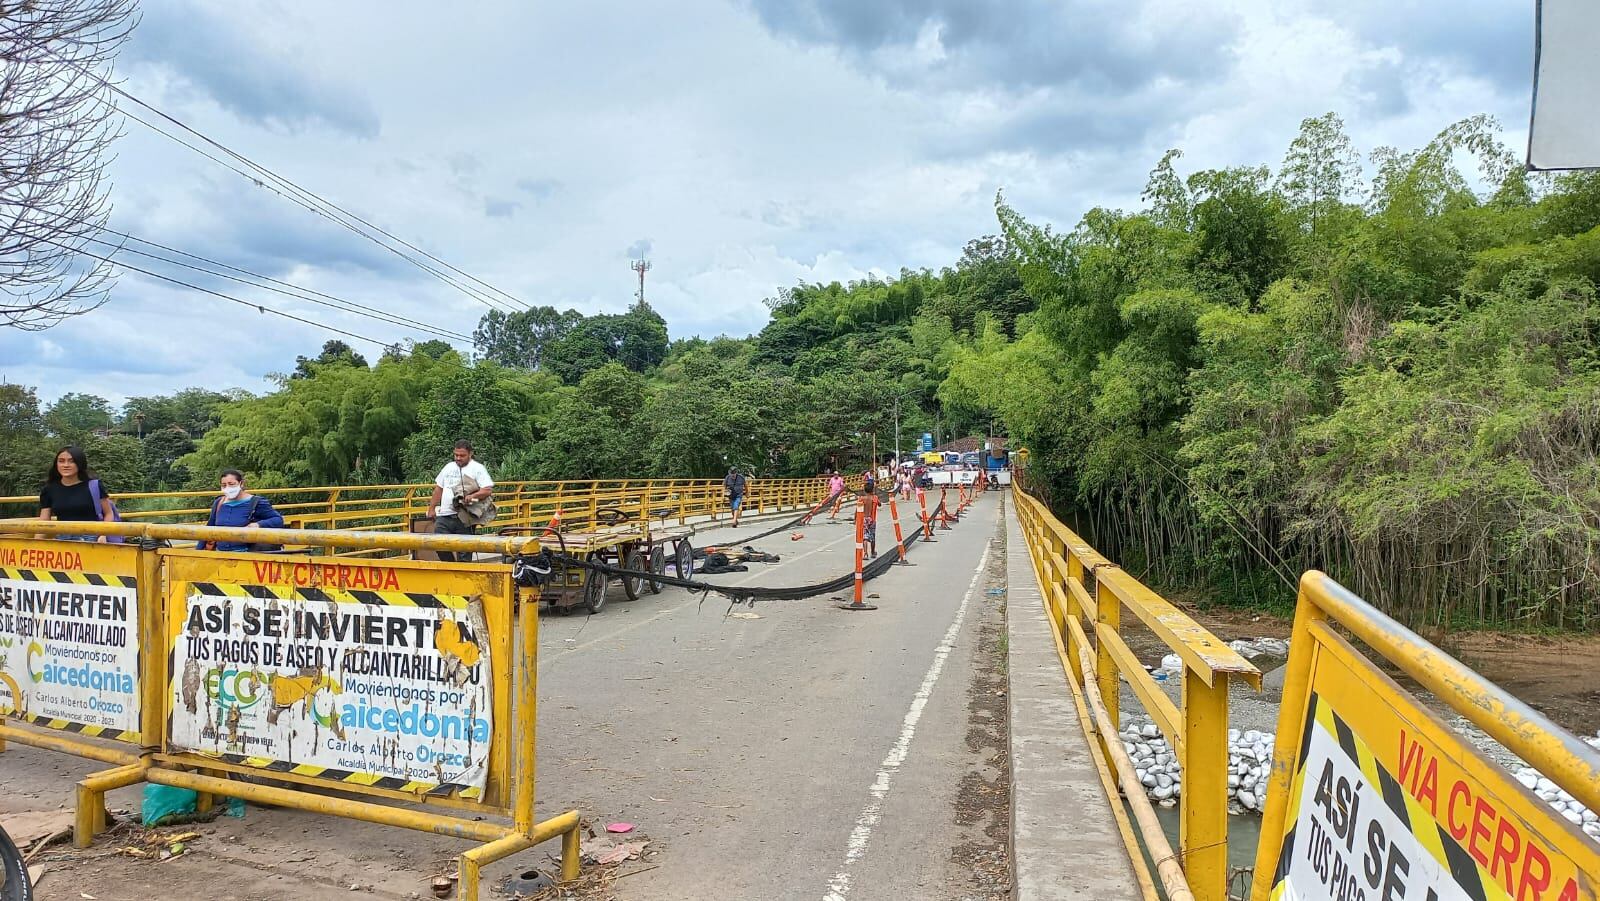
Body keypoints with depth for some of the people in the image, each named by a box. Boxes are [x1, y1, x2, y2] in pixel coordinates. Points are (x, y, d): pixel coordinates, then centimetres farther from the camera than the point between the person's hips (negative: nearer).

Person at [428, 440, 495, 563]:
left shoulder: (477, 468, -1)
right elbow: (438, 488, 23)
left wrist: (473, 496, -25)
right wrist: (432, 509, 19)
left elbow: (488, 490, -10)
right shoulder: (449, 467, 17)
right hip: (444, 516, 5)